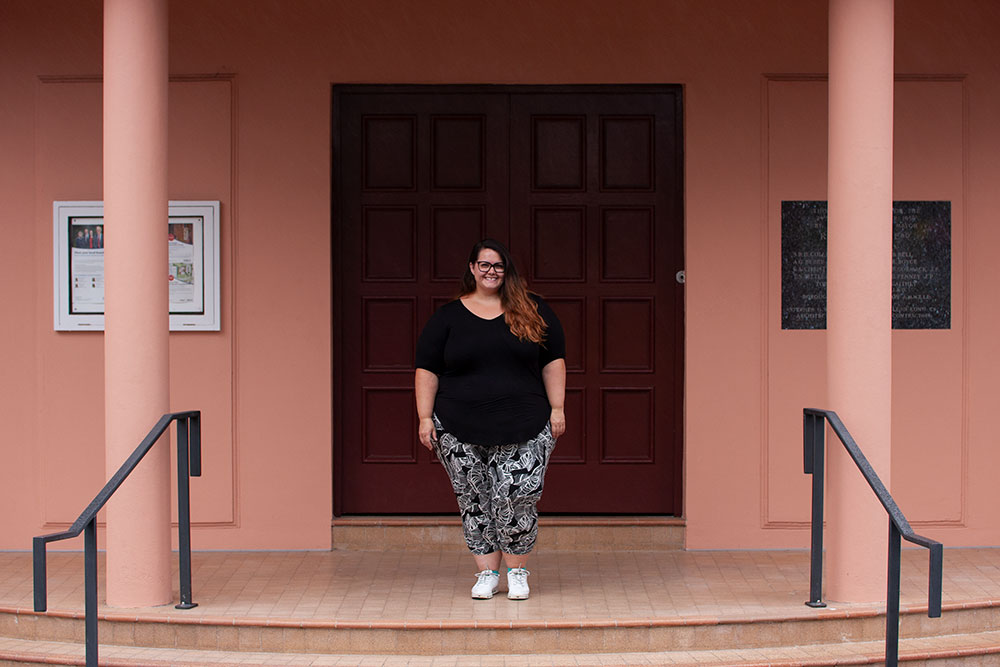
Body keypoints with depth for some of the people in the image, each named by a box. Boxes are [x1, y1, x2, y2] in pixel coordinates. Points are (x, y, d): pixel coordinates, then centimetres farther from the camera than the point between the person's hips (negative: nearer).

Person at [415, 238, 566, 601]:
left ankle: (517, 571, 10)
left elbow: (553, 362, 8)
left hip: (523, 429, -1)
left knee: (516, 498, -7)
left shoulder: (533, 311, 8)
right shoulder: (448, 317, 7)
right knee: (475, 502, 4)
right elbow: (427, 370, 6)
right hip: (461, 431, 1)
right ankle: (487, 573, 16)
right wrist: (425, 418, -2)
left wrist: (557, 408, 0)